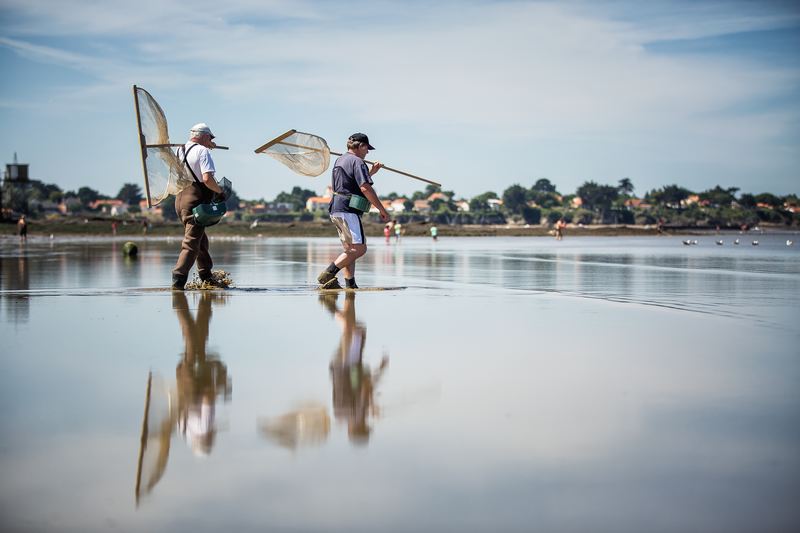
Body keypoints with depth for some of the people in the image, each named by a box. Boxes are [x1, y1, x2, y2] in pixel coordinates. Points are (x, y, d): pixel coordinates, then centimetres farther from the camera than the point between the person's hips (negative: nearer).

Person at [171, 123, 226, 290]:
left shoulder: (180, 150, 13)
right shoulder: (202, 151, -10)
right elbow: (207, 178, -21)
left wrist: (207, 146, 44)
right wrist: (220, 191, -7)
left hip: (180, 199, 9)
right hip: (195, 201, -9)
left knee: (201, 240, 20)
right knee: (192, 243, -9)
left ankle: (206, 276, 28)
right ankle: (178, 279, -17)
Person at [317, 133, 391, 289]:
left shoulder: (340, 160, 22)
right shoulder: (357, 162, -8)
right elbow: (365, 188, -18)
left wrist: (370, 173, 32)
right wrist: (382, 210, -14)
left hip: (336, 209, 10)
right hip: (348, 210, -10)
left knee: (350, 249, 13)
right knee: (359, 248, -13)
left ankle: (350, 284, 7)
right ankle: (327, 275, -19)